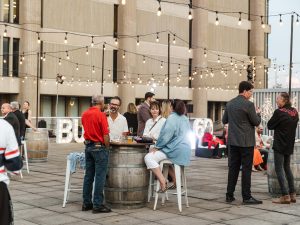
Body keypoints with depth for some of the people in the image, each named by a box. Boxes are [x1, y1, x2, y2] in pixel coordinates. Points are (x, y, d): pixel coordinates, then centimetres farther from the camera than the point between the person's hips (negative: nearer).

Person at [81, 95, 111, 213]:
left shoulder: (84, 114, 7)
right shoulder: (101, 115, -14)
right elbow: (106, 135, -14)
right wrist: (107, 148, -3)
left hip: (88, 146, 7)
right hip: (99, 147, -7)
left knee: (88, 175, 12)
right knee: (100, 177, -2)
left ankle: (86, 203, 17)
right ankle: (98, 205, 0)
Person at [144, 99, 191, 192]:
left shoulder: (172, 118, -11)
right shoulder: (185, 119, 18)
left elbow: (166, 135, -17)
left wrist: (156, 147, -7)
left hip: (175, 151, -10)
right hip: (185, 152, 10)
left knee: (149, 157, -15)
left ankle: (163, 182, -23)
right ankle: (176, 180, 24)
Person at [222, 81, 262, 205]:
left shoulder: (230, 103, 7)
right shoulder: (248, 104, -14)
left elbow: (224, 120, 15)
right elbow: (256, 122, -7)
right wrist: (258, 113, 11)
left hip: (233, 141, 6)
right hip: (246, 142, -6)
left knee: (233, 168, 10)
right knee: (246, 169, -1)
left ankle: (229, 195, 12)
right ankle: (246, 197, 2)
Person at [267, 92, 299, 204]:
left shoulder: (279, 112, -15)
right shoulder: (295, 112, 6)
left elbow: (270, 126, -7)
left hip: (279, 145, -7)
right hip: (290, 145, 7)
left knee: (279, 169, -3)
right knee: (287, 168, 17)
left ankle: (285, 196, -6)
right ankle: (292, 194, 18)